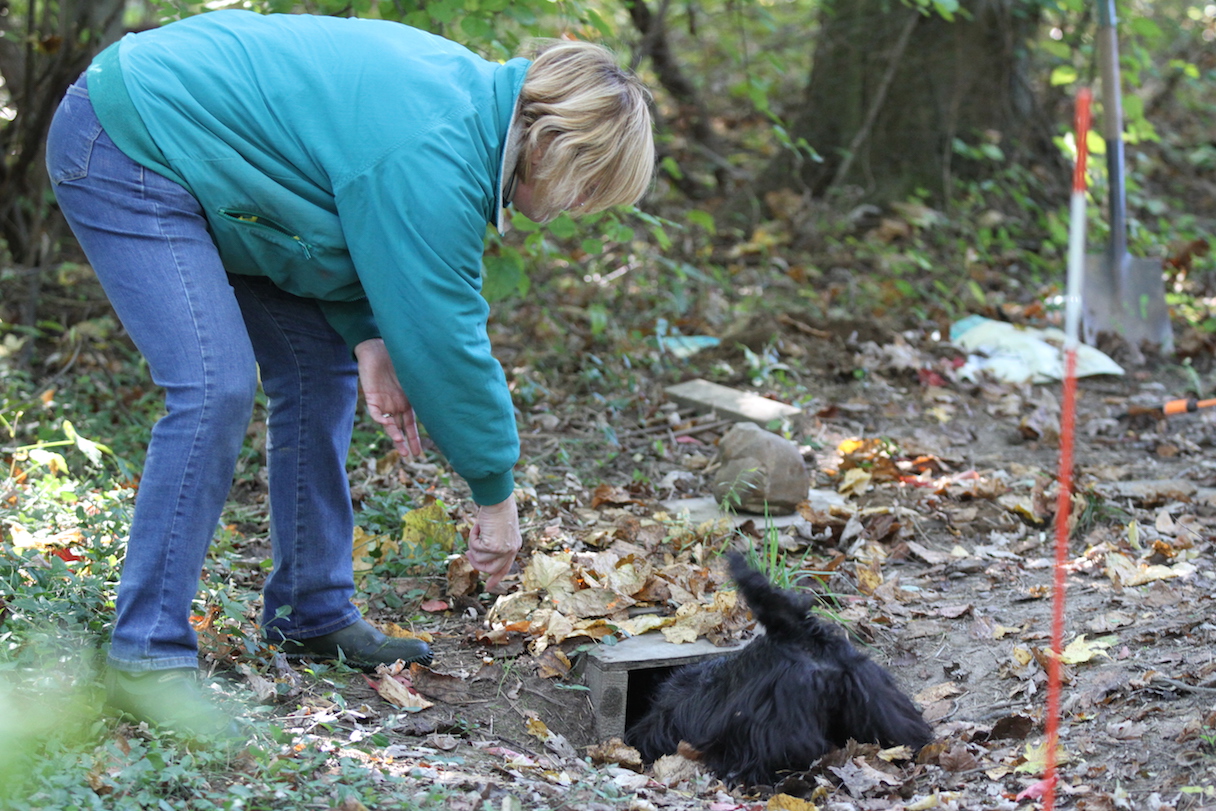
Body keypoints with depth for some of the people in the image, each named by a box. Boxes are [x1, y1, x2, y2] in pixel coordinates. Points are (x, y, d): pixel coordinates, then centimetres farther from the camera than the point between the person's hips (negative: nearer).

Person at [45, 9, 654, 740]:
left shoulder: (470, 88, 1)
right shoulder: (434, 158, -29)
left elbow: (359, 229, 11)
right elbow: (442, 334, -24)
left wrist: (367, 337, -4)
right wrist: (495, 493, -14)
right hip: (126, 152, -11)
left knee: (320, 367, 9)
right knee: (216, 387, -21)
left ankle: (312, 616, 18)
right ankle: (147, 658, -16)